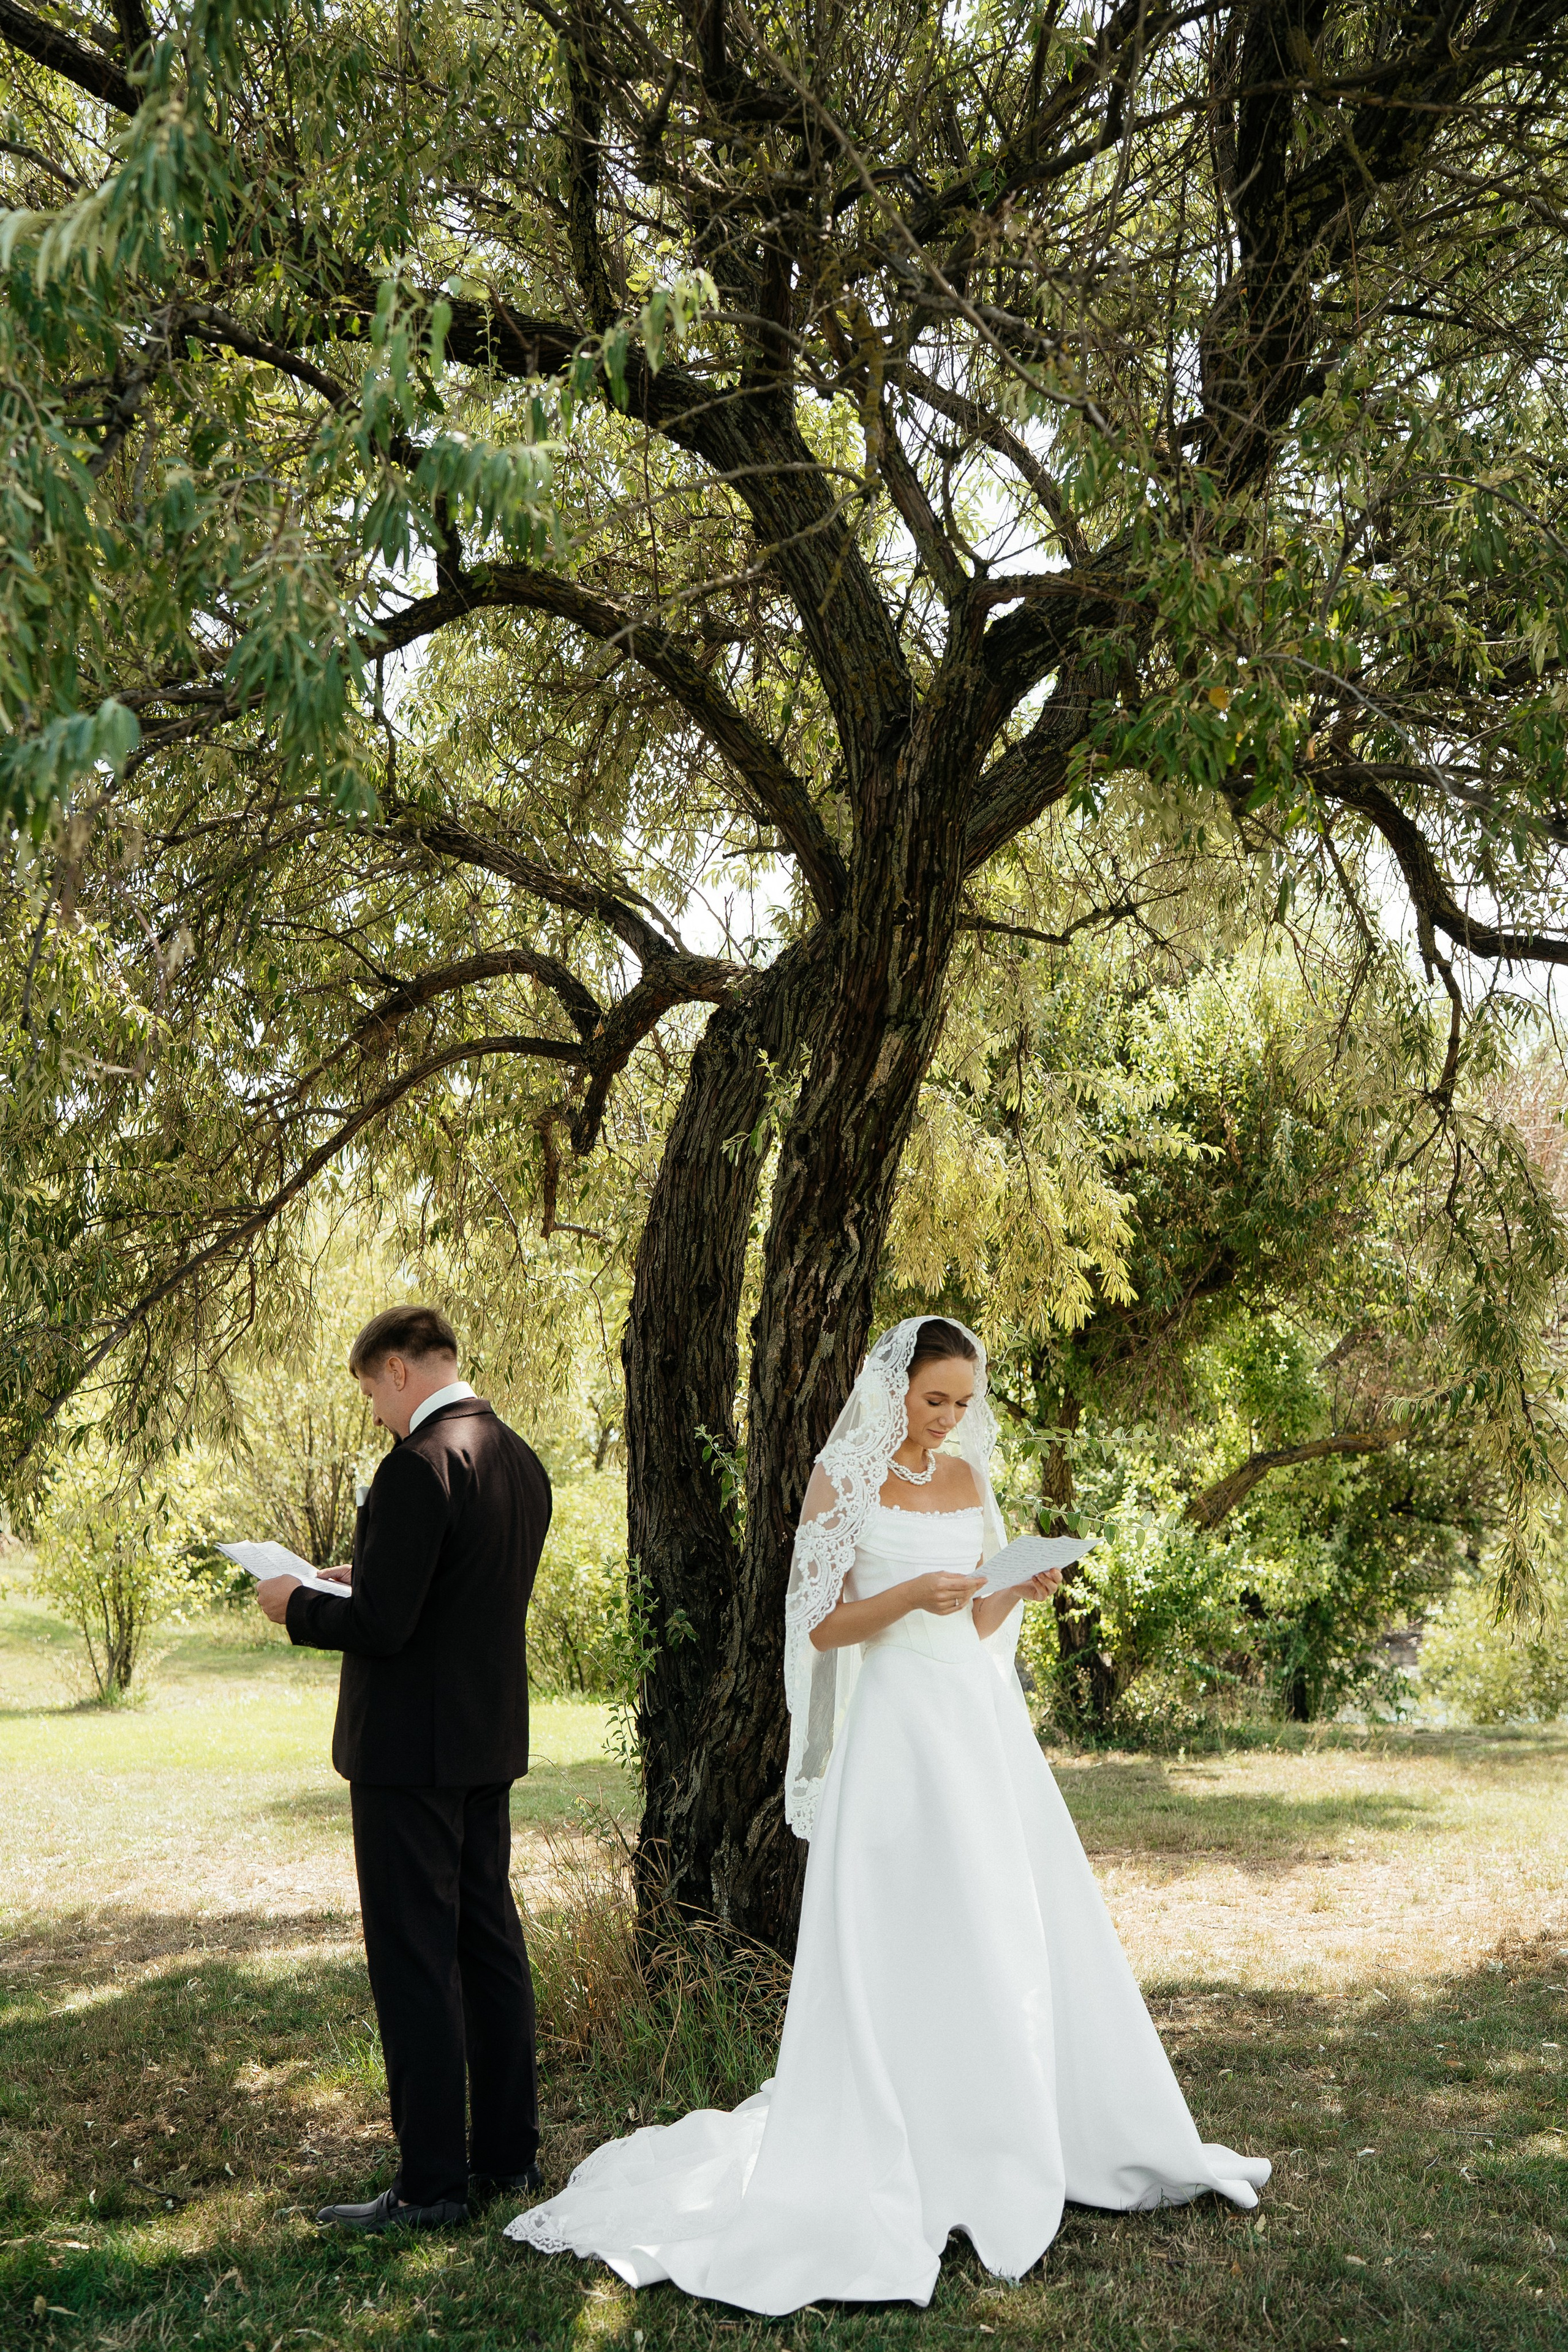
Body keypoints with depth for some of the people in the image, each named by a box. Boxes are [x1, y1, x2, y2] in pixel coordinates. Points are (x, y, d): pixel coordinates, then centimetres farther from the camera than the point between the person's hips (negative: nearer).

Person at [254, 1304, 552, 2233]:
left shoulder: (419, 1467, -20)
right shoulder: (522, 1461, 8)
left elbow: (382, 1625, -22)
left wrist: (299, 1606, -5)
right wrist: (367, 1585, 17)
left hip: (411, 1747, -9)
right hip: (492, 1744, 9)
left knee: (416, 1963, 0)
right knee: (490, 1943, 16)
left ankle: (432, 2183, 7)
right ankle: (509, 2152, 26)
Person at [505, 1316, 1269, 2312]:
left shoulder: (968, 1478, 12)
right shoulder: (843, 1480, -4)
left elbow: (977, 1624, 14)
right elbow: (823, 1627, -6)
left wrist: (1021, 1590, -6)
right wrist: (909, 1595, -21)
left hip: (982, 1719, 6)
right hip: (897, 1727, -6)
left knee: (1023, 1926, 9)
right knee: (905, 1941, -3)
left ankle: (1047, 2136, 24)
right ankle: (907, 2161, 7)